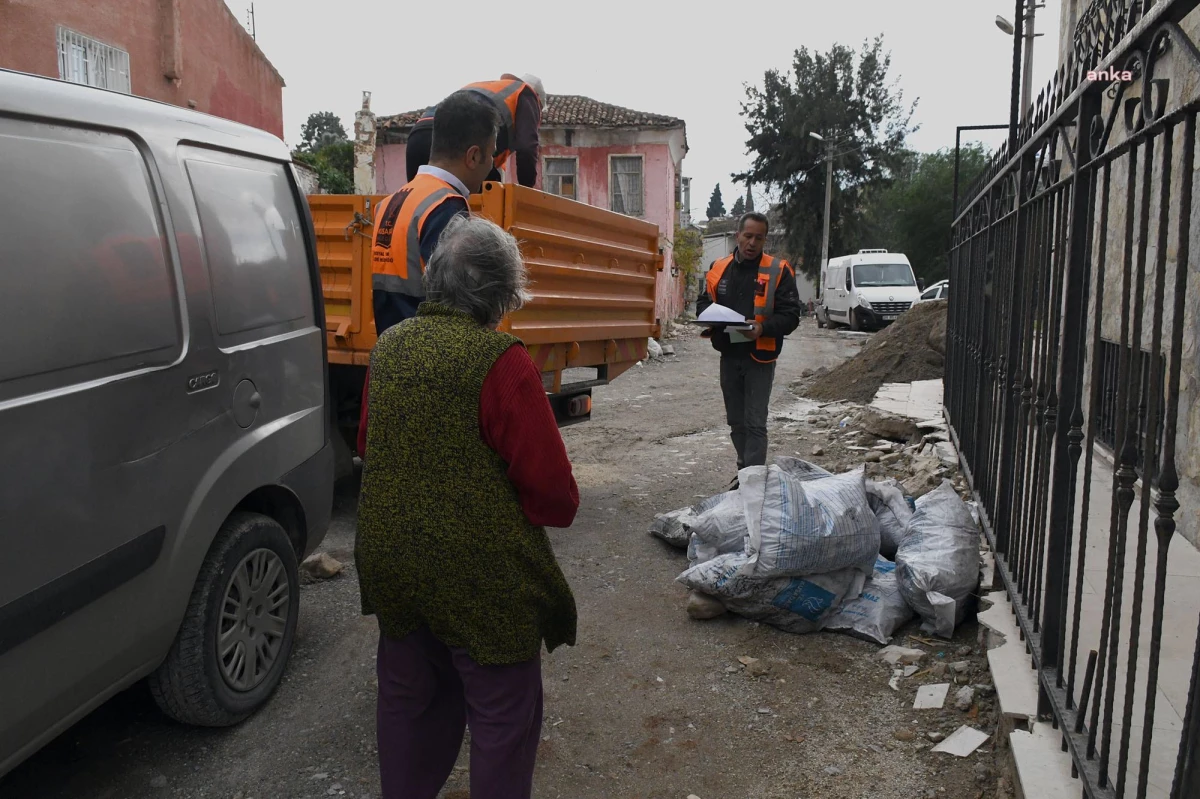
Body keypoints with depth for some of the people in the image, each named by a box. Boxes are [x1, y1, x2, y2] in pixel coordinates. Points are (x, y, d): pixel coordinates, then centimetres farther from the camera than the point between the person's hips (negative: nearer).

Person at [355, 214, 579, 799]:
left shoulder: (388, 347, 1)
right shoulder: (501, 360, -21)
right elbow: (551, 490, -18)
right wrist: (559, 507, 3)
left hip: (392, 563, 7)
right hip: (481, 576, -7)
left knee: (406, 702, 25)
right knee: (503, 718, 12)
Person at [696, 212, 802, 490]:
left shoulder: (778, 271, -6)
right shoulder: (718, 268, 6)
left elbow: (791, 314, -9)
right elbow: (703, 304, 13)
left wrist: (763, 328, -26)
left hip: (759, 358, -4)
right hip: (729, 355, 5)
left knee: (755, 423, -5)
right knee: (736, 420, 15)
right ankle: (745, 471, 31)